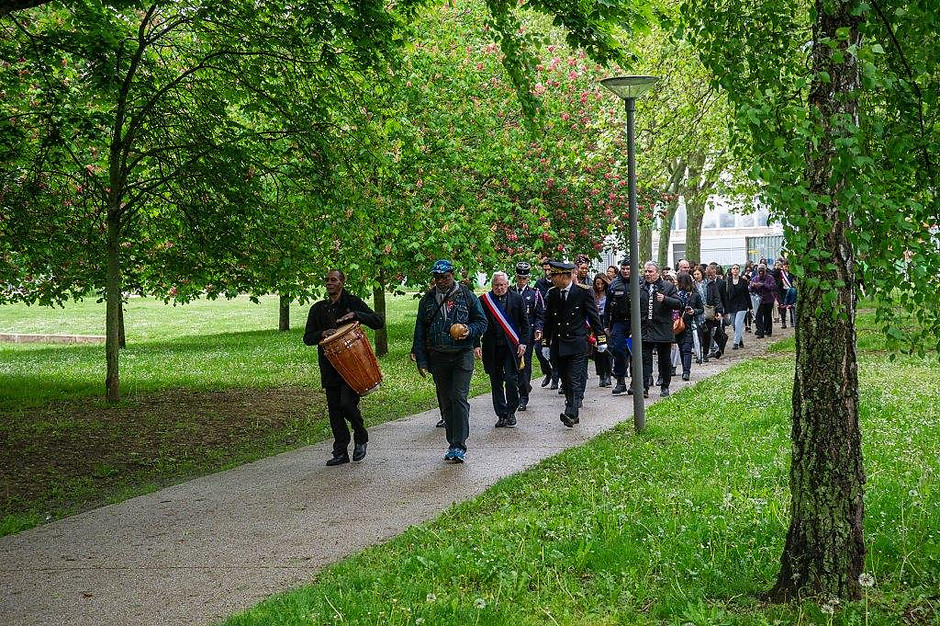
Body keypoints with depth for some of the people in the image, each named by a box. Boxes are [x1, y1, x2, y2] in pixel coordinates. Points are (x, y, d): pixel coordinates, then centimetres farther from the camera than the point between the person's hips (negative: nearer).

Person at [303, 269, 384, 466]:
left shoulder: (353, 303, 3)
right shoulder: (318, 309, 14)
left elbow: (378, 322, -3)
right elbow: (307, 338, 12)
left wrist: (355, 315, -17)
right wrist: (322, 334, -10)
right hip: (329, 367, 4)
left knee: (347, 402, -17)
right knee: (334, 408, 3)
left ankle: (361, 438, 9)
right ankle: (340, 452, 11)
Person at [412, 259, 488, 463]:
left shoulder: (467, 296, 1)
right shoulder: (428, 299, 9)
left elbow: (482, 322, 7)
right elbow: (420, 331, 11)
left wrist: (469, 331, -14)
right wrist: (421, 360, 5)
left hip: (462, 356, -3)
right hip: (438, 358, 4)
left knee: (459, 398, -14)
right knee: (446, 402, 7)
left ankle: (459, 446, -13)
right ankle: (453, 444, 15)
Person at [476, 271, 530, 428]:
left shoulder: (517, 299, 3)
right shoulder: (483, 301, 2)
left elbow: (525, 323, 6)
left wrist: (523, 343, -3)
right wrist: (476, 345, -4)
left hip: (511, 346, -1)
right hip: (492, 348, 1)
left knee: (511, 380, -5)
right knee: (496, 382, 6)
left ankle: (511, 413, 9)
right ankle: (501, 415, 14)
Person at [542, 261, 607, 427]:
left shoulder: (583, 292, -5)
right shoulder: (552, 294, 8)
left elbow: (593, 316, 0)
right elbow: (548, 319, 16)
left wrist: (601, 340, 0)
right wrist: (546, 343, 16)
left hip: (577, 344, -5)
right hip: (558, 344, 5)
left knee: (574, 380, -13)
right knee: (566, 381, 7)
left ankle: (570, 414, -21)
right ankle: (573, 414, 15)